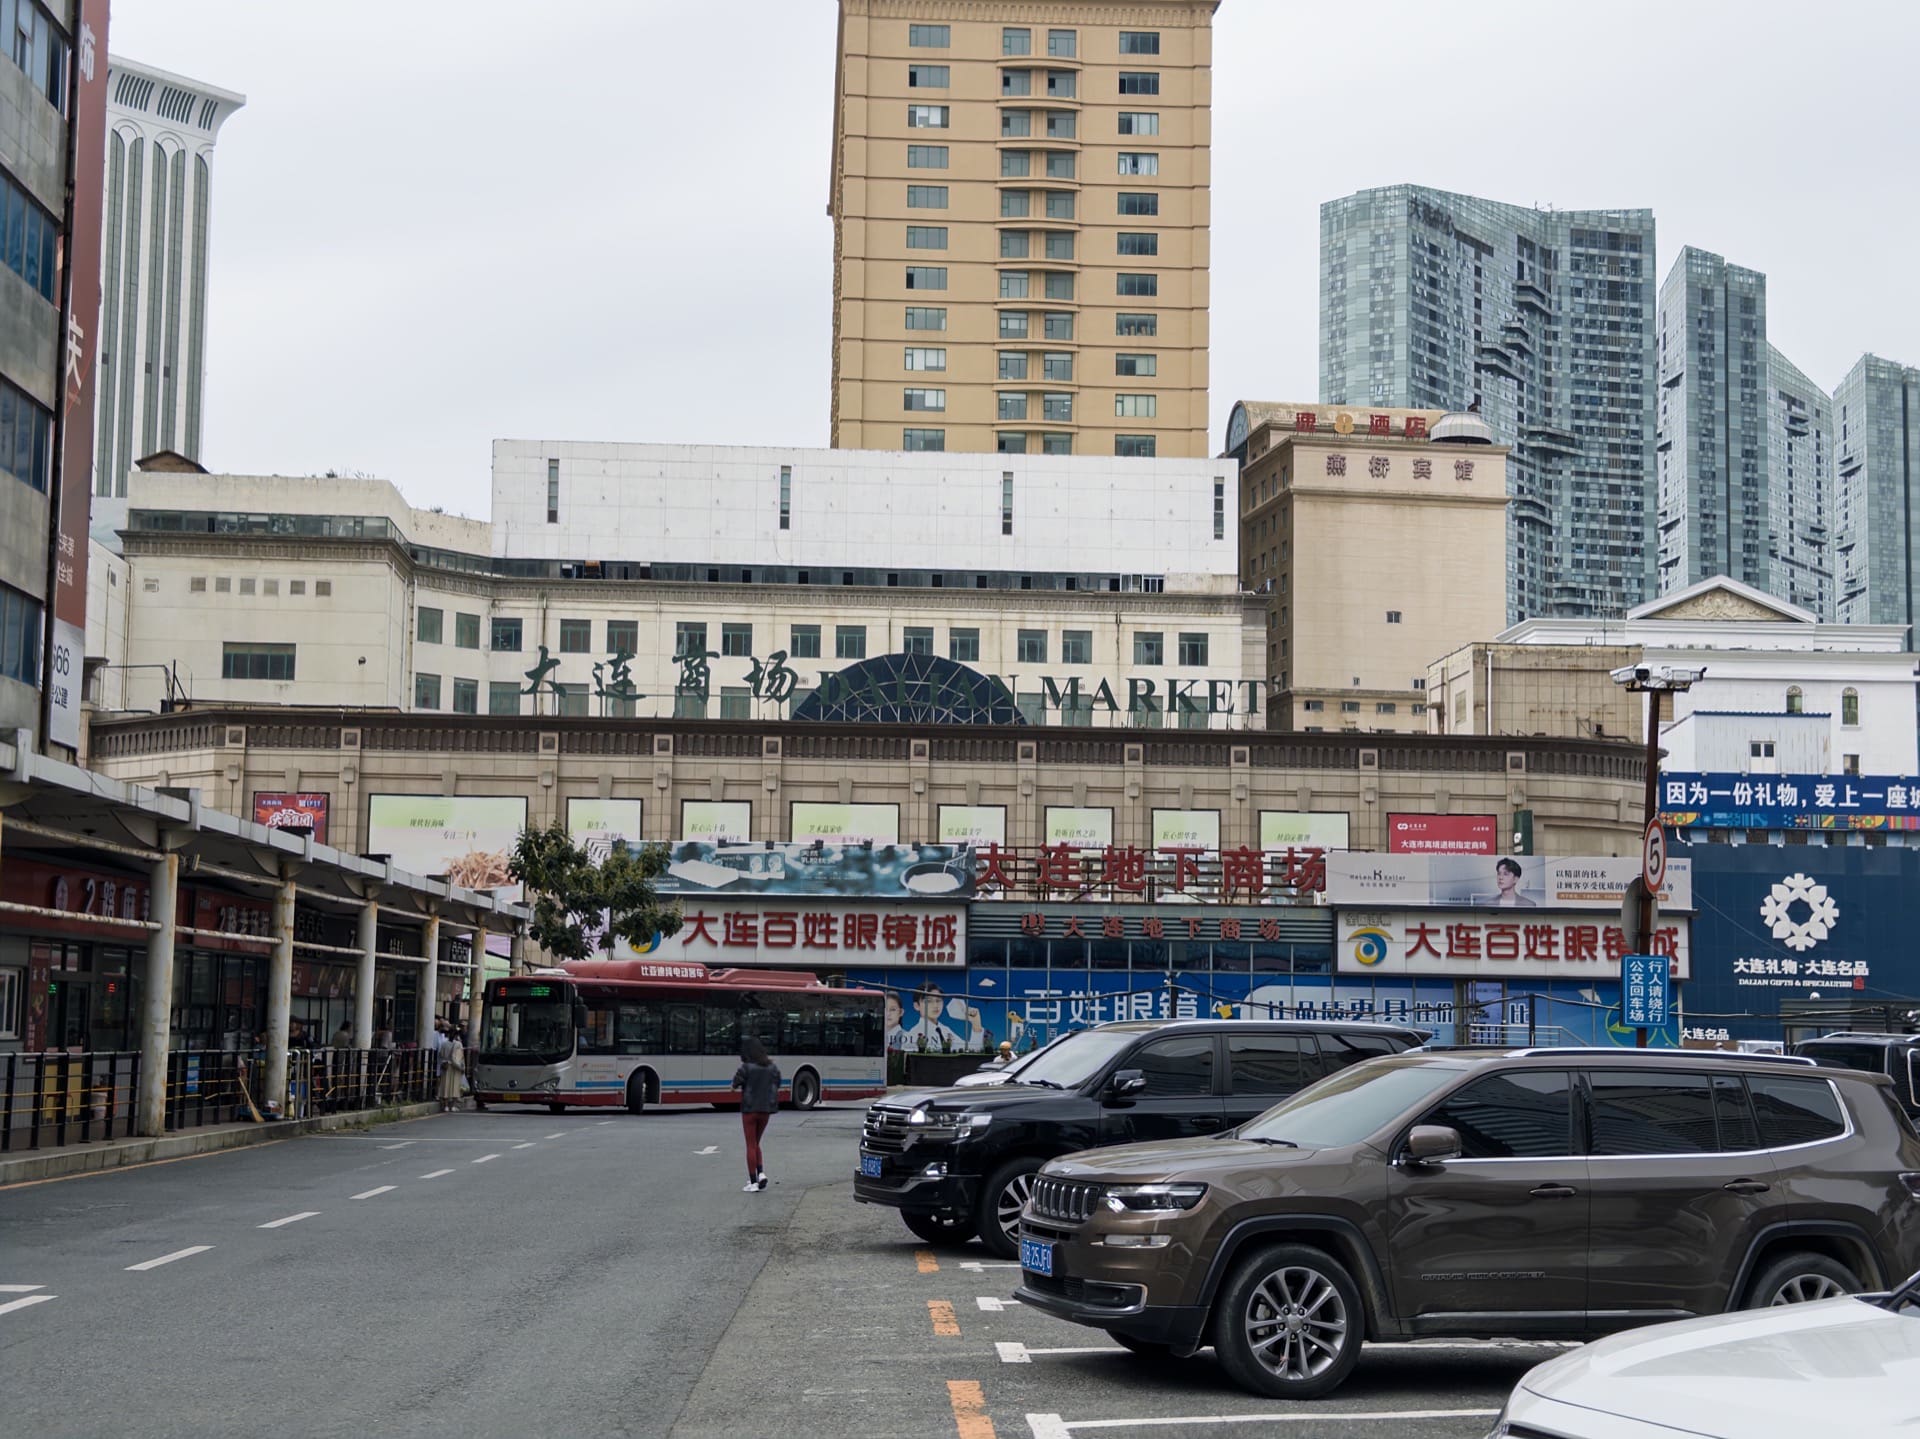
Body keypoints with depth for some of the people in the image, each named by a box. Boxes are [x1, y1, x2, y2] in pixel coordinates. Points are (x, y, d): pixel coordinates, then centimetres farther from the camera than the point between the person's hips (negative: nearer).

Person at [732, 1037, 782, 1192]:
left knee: (751, 1146, 3)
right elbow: (777, 1085, 10)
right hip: (766, 1109, 4)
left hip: (749, 1109, -4)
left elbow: (736, 1084, -8)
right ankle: (761, 1172, 0)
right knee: (756, 1144, 19)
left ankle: (753, 1182, 3)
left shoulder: (746, 1067, -13)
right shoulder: (772, 1067, 2)